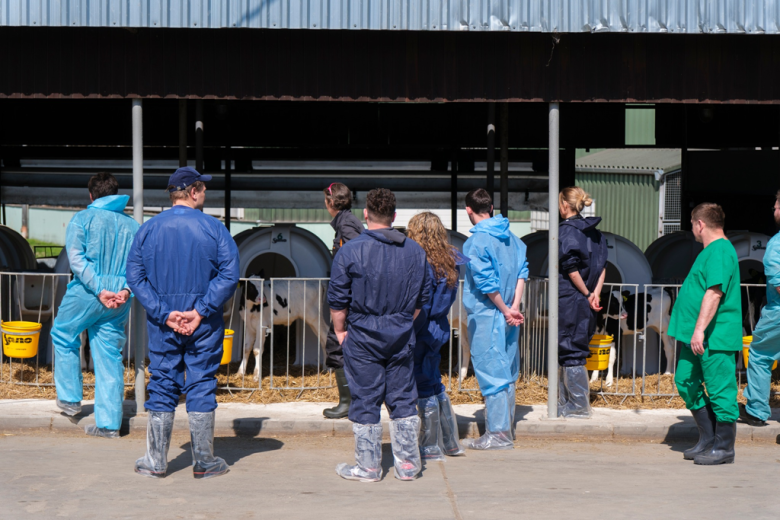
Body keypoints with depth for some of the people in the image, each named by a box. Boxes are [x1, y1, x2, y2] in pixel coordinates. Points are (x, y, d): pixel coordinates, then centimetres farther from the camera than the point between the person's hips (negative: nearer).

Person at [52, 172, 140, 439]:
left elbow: (77, 258, -15)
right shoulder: (132, 226, 10)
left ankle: (70, 398, 27)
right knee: (110, 357, 8)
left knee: (64, 338, 23)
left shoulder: (82, 219, -2)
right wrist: (125, 289, -12)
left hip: (85, 296, -3)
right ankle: (109, 422, 7)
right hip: (119, 305, 3)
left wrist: (99, 290, -18)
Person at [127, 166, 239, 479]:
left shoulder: (148, 229, 2)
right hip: (204, 325, -2)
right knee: (201, 386, 5)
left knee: (162, 386, 9)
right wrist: (200, 312, -12)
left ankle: (156, 462, 13)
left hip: (162, 324, 2)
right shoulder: (214, 228, -4)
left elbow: (135, 276, -3)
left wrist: (164, 313, -7)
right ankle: (204, 462, 10)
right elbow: (229, 275, -12)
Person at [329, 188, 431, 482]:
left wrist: (340, 330, 8)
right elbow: (423, 297, 10)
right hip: (402, 337, 3)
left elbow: (337, 300, -5)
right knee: (403, 400, 11)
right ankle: (408, 465, 14)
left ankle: (368, 467, 11)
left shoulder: (351, 251, -9)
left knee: (365, 402, 4)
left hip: (363, 337, -3)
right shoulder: (415, 252, 4)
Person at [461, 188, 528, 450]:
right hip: (509, 315, 7)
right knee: (506, 371, 14)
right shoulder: (511, 237, 9)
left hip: (486, 314, -7)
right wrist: (514, 307, -2)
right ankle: (506, 427, 22)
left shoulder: (475, 242, -14)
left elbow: (487, 284, -18)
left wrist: (506, 310, -8)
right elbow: (522, 271, 5)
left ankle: (498, 434, 0)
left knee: (491, 373, -3)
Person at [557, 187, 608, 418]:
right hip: (584, 302, 8)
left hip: (569, 300, -8)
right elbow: (602, 266, 7)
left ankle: (579, 407, 2)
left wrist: (587, 295, -9)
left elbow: (571, 268, -18)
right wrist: (595, 293, 0)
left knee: (570, 353, -1)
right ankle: (566, 404, 20)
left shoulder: (565, 230, -13)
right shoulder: (593, 232, 12)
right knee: (569, 352, 15)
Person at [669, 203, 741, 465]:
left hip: (716, 337, -11)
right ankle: (708, 440, 22)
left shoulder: (719, 252, -15)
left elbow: (714, 293, -25)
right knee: (686, 382, 14)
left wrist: (700, 329, -29)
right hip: (698, 337, 11)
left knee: (720, 390, -3)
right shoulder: (711, 250, 18)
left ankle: (723, 448, 4)